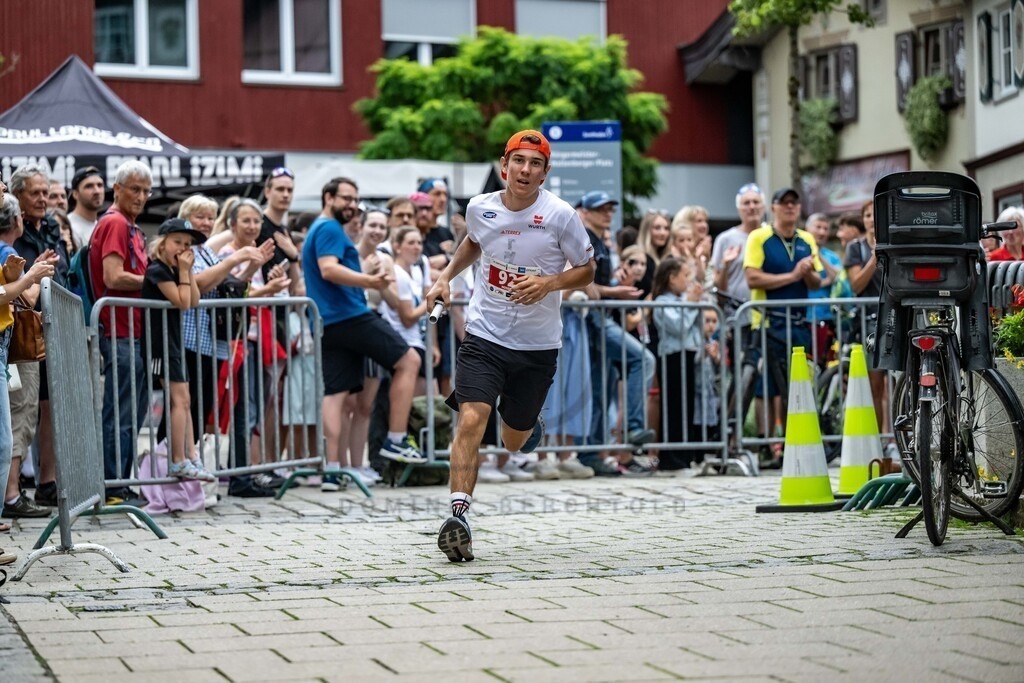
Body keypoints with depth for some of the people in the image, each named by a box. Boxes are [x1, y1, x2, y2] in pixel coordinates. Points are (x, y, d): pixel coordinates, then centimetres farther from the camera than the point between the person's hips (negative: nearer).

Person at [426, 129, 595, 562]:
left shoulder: (560, 215, -11)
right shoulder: (480, 208, -2)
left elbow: (586, 270, 0)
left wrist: (549, 284, -18)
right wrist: (446, 277, 10)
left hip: (538, 346, 0)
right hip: (484, 335, 0)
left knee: (514, 442, 13)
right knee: (471, 420, -21)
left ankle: (529, 425, 50)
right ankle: (458, 515, -20)